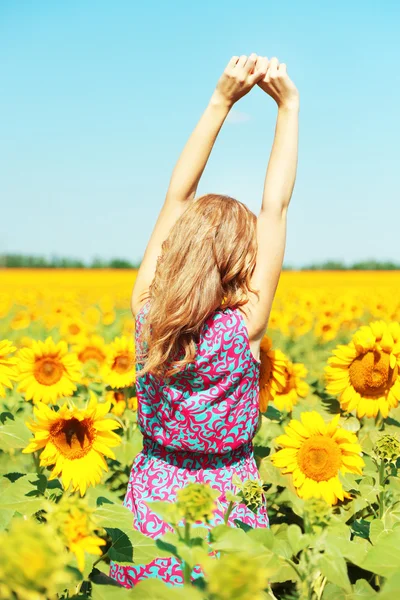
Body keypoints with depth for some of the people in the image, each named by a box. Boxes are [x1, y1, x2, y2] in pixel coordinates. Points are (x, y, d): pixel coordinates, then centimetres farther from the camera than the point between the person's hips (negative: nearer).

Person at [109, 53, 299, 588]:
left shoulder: (146, 312, -14)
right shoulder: (244, 328, -22)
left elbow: (177, 196, -10)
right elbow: (276, 207, -19)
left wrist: (221, 101, -11)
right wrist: (289, 106, -14)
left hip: (153, 500, 3)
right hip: (223, 510, -3)